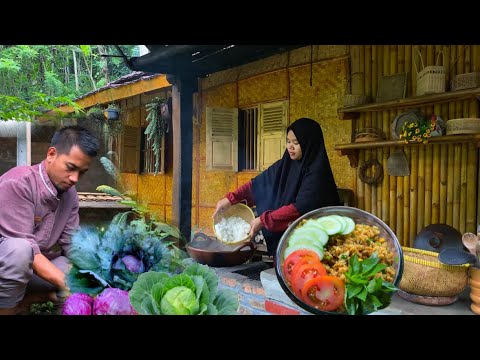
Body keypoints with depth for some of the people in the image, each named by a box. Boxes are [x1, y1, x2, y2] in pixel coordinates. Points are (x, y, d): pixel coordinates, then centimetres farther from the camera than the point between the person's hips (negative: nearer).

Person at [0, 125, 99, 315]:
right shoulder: (18, 183, -23)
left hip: (43, 263, 7)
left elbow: (73, 244, -3)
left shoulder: (70, 194, -1)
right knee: (19, 250, -37)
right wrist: (67, 284, -32)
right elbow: (24, 245, -28)